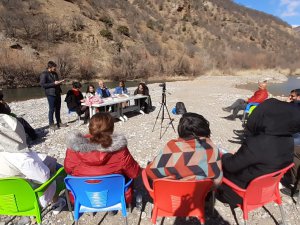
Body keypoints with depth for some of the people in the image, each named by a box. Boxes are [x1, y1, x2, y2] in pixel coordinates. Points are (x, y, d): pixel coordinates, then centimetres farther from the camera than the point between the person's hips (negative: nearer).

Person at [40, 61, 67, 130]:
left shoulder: (55, 73, 15)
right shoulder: (44, 74, -8)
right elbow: (42, 84, -14)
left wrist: (60, 82, 3)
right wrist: (53, 83, -19)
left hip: (57, 93, 7)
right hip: (50, 94, -7)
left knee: (58, 109, 12)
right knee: (52, 109, -1)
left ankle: (59, 122, 23)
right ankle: (51, 124, 10)